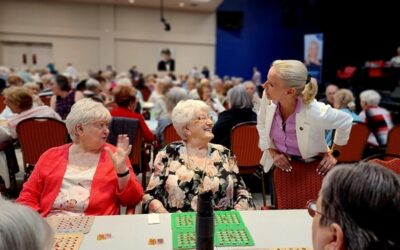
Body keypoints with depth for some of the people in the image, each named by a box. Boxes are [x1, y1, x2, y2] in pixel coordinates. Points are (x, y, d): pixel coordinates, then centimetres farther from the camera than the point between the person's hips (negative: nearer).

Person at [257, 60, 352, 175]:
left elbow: (346, 122, -12)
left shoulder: (315, 112, -33)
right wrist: (272, 152, -8)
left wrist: (333, 153, -2)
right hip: (279, 164, 3)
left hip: (310, 168, -3)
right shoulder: (268, 97, -22)